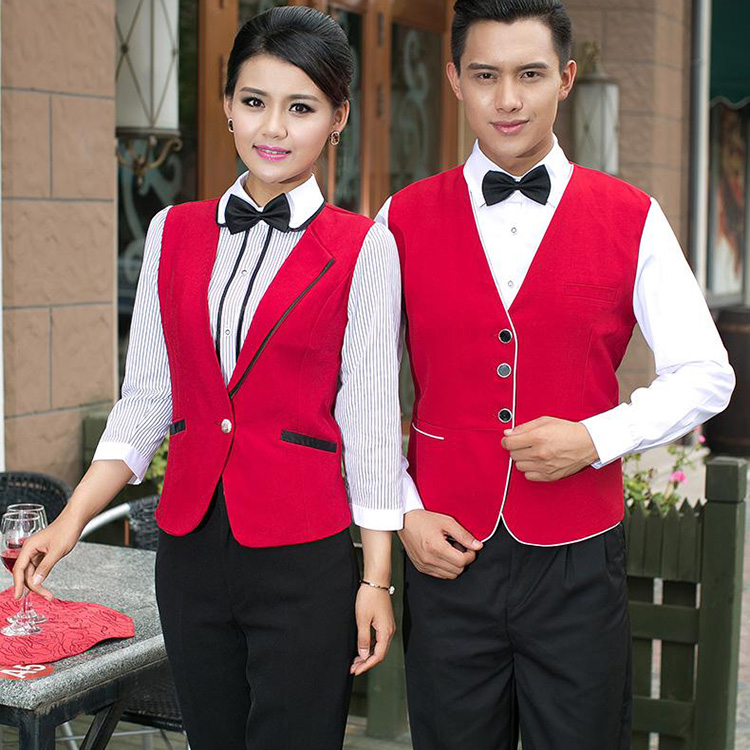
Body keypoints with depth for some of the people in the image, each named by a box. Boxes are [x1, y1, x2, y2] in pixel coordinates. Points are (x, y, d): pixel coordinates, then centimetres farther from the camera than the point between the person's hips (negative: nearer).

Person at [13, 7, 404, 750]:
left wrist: (375, 578, -3)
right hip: (189, 547, 4)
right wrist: (72, 520, -2)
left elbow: (368, 418, -4)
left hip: (304, 557, -3)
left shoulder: (363, 250, -4)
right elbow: (145, 396, 8)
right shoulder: (174, 232, 6)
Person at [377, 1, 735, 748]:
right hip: (447, 554, 1)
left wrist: (596, 438, -12)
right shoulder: (405, 219, 2)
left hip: (580, 560, 0)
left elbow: (704, 375, 2)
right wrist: (403, 511, -3)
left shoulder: (631, 219, 0)